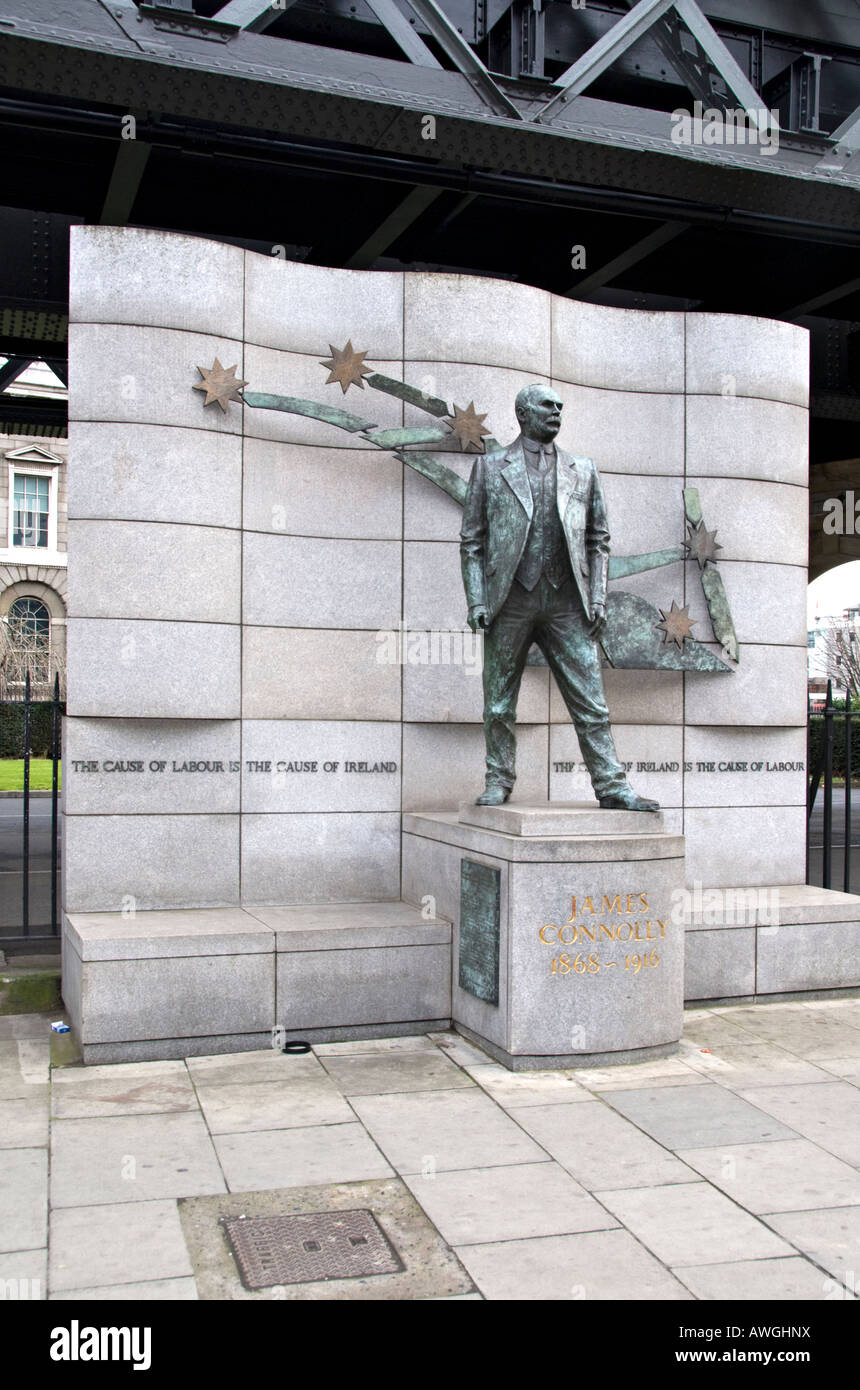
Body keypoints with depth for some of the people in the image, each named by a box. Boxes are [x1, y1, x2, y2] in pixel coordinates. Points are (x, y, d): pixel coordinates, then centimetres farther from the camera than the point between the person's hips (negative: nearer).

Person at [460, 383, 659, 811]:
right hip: (509, 599, -1)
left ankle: (611, 785, 0)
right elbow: (471, 540, 7)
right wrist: (476, 600, -4)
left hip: (567, 602, 1)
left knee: (590, 701, -3)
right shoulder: (490, 467, 10)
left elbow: (598, 540, 15)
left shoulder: (582, 471, 16)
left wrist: (598, 598, 3)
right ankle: (498, 783, 15)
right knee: (499, 703, 4)